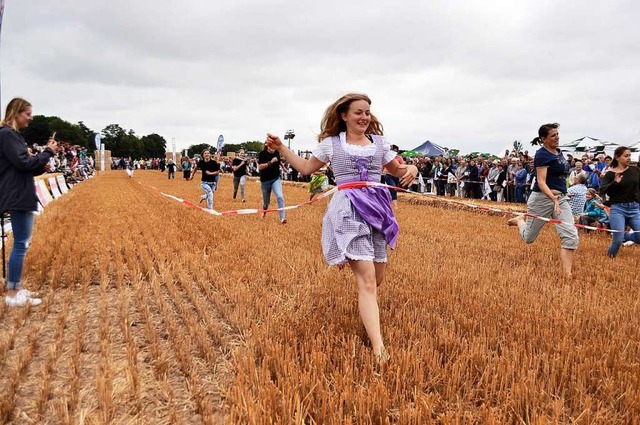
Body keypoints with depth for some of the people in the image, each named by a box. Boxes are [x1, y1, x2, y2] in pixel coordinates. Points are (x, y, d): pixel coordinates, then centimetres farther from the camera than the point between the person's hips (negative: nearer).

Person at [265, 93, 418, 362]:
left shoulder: (379, 142, 15)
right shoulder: (331, 143, 8)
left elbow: (396, 170, 24)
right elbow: (307, 168, 17)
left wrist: (410, 169, 2)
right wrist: (281, 148, 10)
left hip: (377, 209, 5)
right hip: (349, 210, -5)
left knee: (377, 279, 9)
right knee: (367, 279, -16)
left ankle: (366, 313, 39)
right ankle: (379, 348, -19)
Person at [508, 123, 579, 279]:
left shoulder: (559, 153, 10)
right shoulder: (542, 155, -15)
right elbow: (541, 182, -24)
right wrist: (554, 199, -38)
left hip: (561, 198, 7)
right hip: (543, 198, -7)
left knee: (571, 237, -9)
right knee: (528, 238, 9)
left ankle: (567, 275, -6)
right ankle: (519, 220, 42)